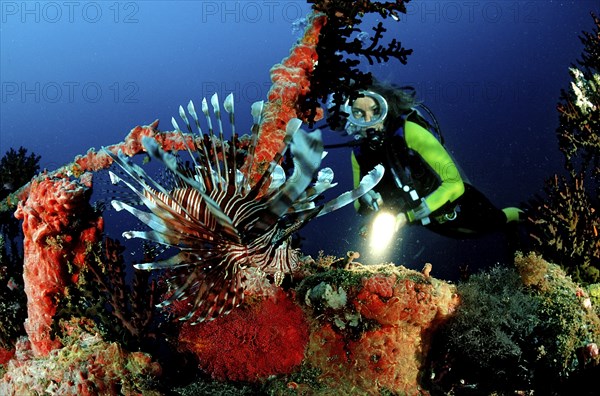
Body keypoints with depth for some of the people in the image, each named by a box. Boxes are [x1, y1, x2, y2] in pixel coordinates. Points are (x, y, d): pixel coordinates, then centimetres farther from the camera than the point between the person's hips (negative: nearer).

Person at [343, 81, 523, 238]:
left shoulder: (408, 131, -34)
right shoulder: (360, 153, -17)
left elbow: (454, 184, -36)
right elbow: (360, 204, -4)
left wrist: (410, 215, -39)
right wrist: (367, 200, -28)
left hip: (457, 207, -5)